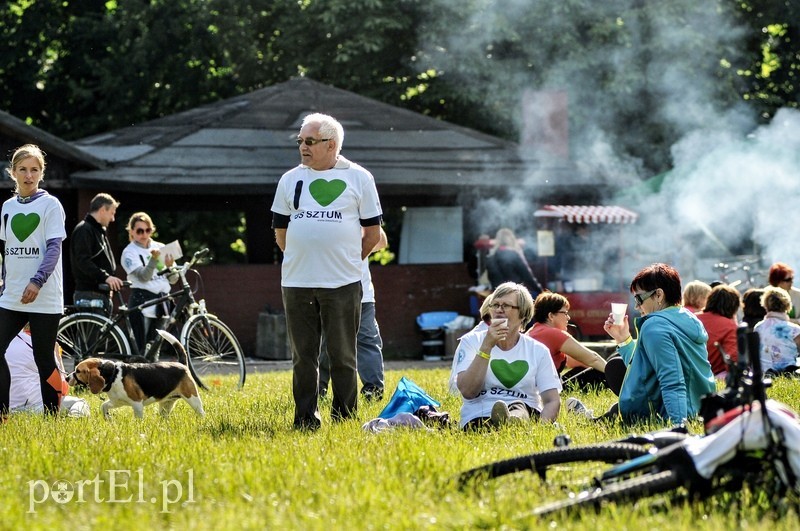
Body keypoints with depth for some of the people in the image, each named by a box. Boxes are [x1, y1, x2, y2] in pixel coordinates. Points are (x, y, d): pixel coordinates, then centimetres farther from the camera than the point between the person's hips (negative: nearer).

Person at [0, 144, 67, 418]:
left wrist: (37, 281, -23)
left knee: (44, 359, -2)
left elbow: (54, 248, -11)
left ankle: (52, 416, 6)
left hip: (44, 299, -5)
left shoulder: (50, 205, -4)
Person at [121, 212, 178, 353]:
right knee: (145, 349, -9)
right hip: (142, 302, -5)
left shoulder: (160, 248, 13)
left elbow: (173, 279, 12)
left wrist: (170, 267, -9)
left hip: (163, 301, 5)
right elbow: (143, 276, -15)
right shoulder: (130, 252, 0)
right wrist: (154, 259, -30)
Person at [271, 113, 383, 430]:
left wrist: (348, 260, 7)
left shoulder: (358, 178, 4)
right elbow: (280, 231, 17)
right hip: (296, 284, 3)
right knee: (303, 356, 4)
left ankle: (344, 418, 7)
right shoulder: (290, 180, 11)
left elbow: (372, 231, 7)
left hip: (343, 285, -3)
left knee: (342, 356, 0)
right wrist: (302, 260, 13)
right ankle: (305, 419, 9)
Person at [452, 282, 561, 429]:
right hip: (479, 418, 0)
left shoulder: (538, 350, 13)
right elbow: (468, 391, -6)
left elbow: (553, 401, 5)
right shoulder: (471, 342, 9)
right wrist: (487, 346, -10)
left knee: (519, 407, -37)